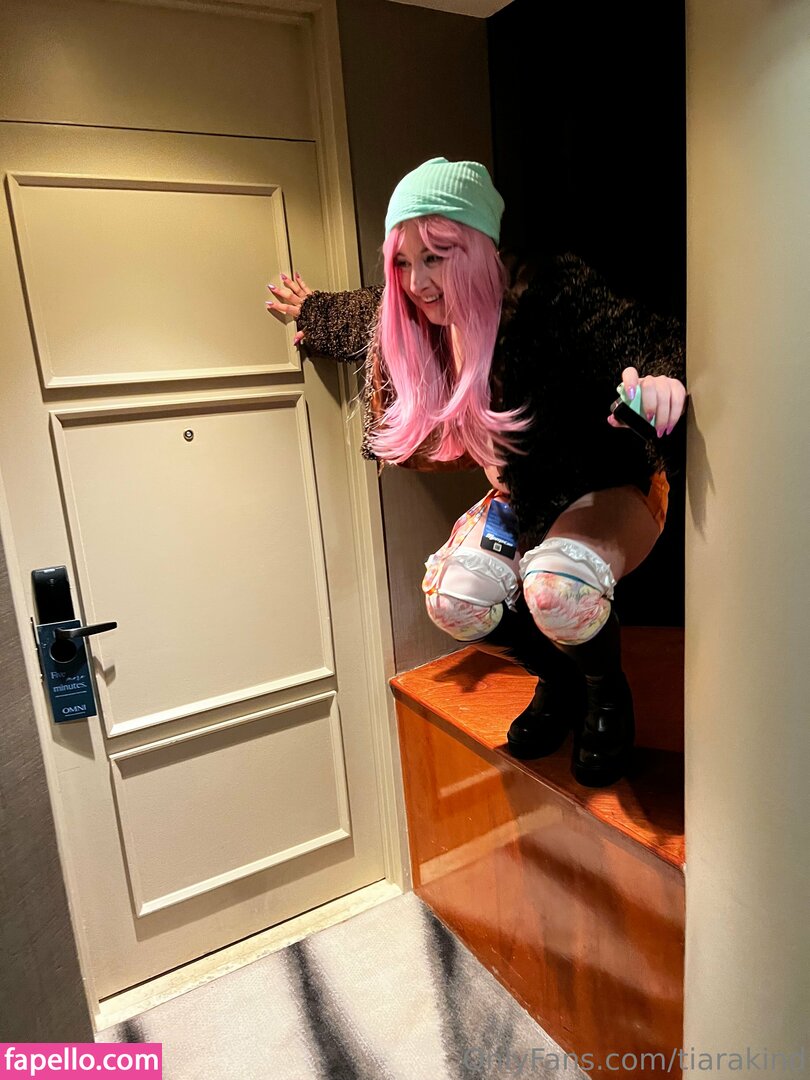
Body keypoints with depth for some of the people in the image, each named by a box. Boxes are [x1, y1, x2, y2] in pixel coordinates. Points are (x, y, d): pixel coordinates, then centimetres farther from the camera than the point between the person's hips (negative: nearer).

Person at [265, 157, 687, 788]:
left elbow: (655, 339, -31)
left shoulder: (553, 293, -24)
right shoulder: (417, 322, -6)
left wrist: (663, 379, -54)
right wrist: (307, 311, 33)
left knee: (554, 587, -35)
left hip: (612, 490, -5)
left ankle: (608, 693, 0)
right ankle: (556, 678, 14)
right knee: (451, 601, -18)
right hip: (520, 499, 6)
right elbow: (365, 316, 17)